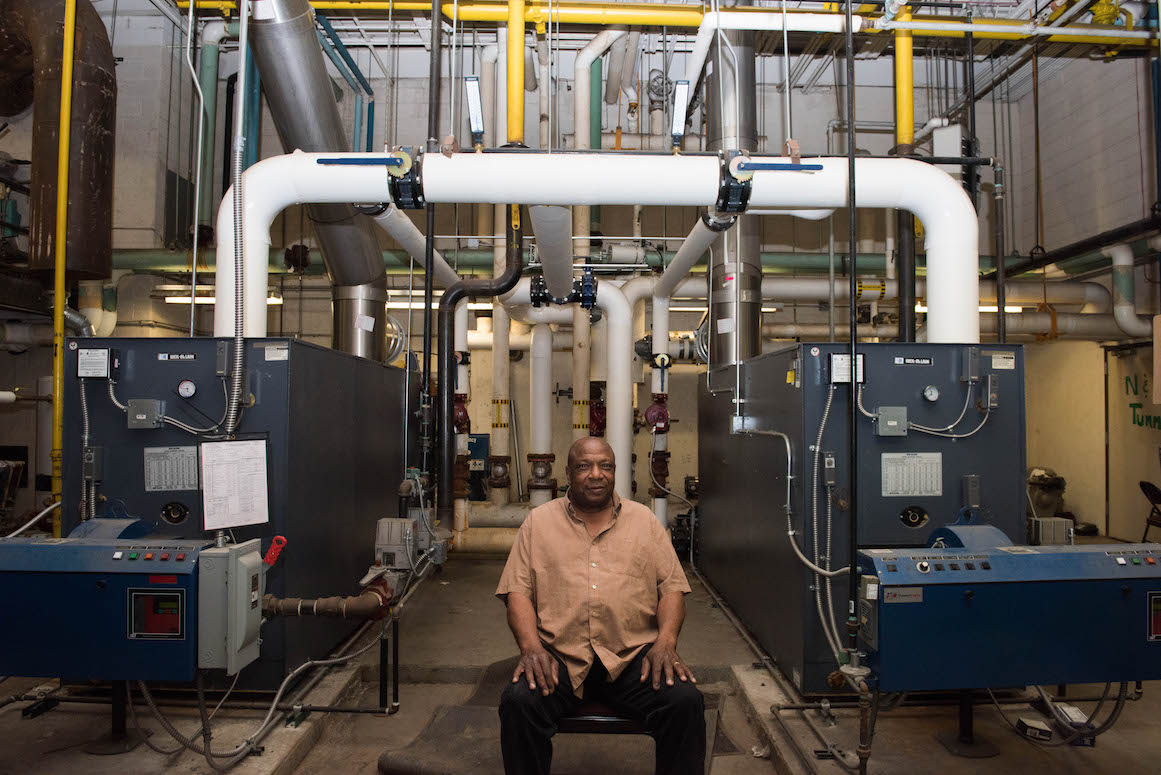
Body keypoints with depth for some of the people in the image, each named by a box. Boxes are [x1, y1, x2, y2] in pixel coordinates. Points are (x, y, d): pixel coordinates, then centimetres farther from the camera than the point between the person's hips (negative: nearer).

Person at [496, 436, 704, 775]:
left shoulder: (645, 520, 15)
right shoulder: (538, 521, 12)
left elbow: (672, 587, 10)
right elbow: (518, 591, 5)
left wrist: (666, 642, -9)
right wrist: (531, 647, -12)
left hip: (633, 656, 1)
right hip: (559, 657, 0)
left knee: (685, 702, -25)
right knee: (518, 702, -28)